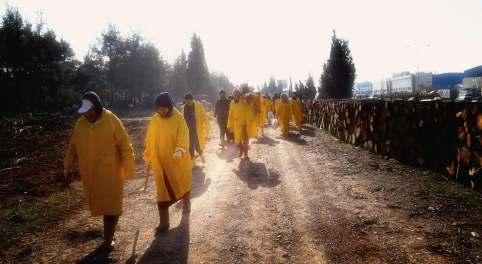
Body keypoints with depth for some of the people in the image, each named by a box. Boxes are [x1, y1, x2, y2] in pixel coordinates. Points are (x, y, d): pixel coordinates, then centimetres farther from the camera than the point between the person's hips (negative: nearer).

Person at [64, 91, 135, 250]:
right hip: (90, 172, 4)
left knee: (110, 204, 3)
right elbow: (72, 147, 12)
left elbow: (125, 145, -9)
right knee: (100, 203, 13)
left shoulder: (111, 120, -11)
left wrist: (128, 168, -10)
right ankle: (108, 235, 31)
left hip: (110, 171, -4)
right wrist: (68, 167, 12)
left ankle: (108, 239, 14)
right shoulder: (80, 123, 2)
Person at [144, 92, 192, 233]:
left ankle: (186, 202, 50)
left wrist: (180, 150, -37)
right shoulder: (154, 120, -2)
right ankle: (163, 222, 10)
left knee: (184, 182, 19)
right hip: (160, 160, 2)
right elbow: (150, 140, 5)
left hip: (178, 160, -2)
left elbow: (183, 136, -19)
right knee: (163, 191, 3)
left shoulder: (179, 118, -12)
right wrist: (148, 158, 9)